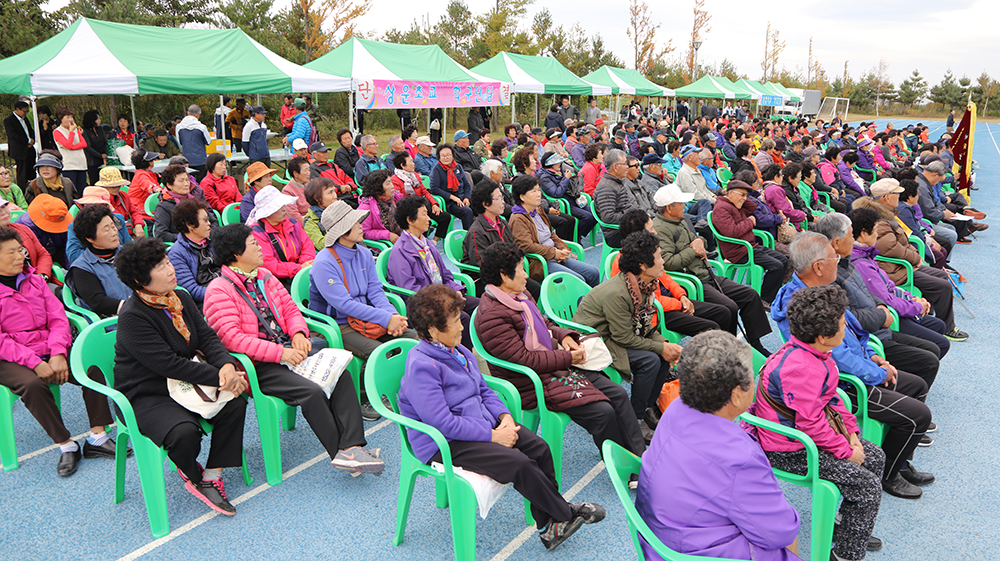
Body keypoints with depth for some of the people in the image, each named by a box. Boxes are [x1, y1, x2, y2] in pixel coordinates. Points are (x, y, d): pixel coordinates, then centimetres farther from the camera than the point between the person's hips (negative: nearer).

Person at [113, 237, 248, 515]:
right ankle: (191, 474, 5)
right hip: (146, 396, -7)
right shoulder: (131, 317, -21)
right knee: (184, 432, -32)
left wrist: (226, 365, -22)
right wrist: (219, 378, -27)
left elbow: (206, 335, 0)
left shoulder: (181, 298, 3)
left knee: (235, 403, -16)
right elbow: (169, 365, -26)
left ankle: (212, 476, -4)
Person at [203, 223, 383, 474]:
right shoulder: (218, 290, -9)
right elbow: (232, 338, -18)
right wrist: (280, 353, -22)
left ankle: (352, 447, -24)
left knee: (340, 373, -17)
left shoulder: (265, 276, 15)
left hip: (288, 349, 7)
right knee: (311, 391, -28)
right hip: (257, 365, -7)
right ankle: (341, 453, -15)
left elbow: (290, 308, 19)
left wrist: (298, 333, -4)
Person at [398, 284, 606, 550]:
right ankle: (566, 513, 0)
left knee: (539, 448, -5)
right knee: (519, 464, -23)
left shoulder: (459, 351, 10)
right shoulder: (421, 367, -21)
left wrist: (503, 415, -2)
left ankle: (548, 525, 5)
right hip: (445, 445, -9)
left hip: (482, 425, 9)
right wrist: (492, 435, -22)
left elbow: (484, 390, 19)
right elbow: (441, 422, -26)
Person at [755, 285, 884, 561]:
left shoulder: (814, 352, 1)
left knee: (875, 457, 15)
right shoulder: (801, 369, -32)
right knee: (867, 485, -10)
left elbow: (831, 397, 13)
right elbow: (810, 424, -28)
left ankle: (850, 528, 30)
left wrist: (851, 432, 5)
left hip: (808, 431, 10)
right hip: (788, 450, -10)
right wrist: (846, 451, -16)